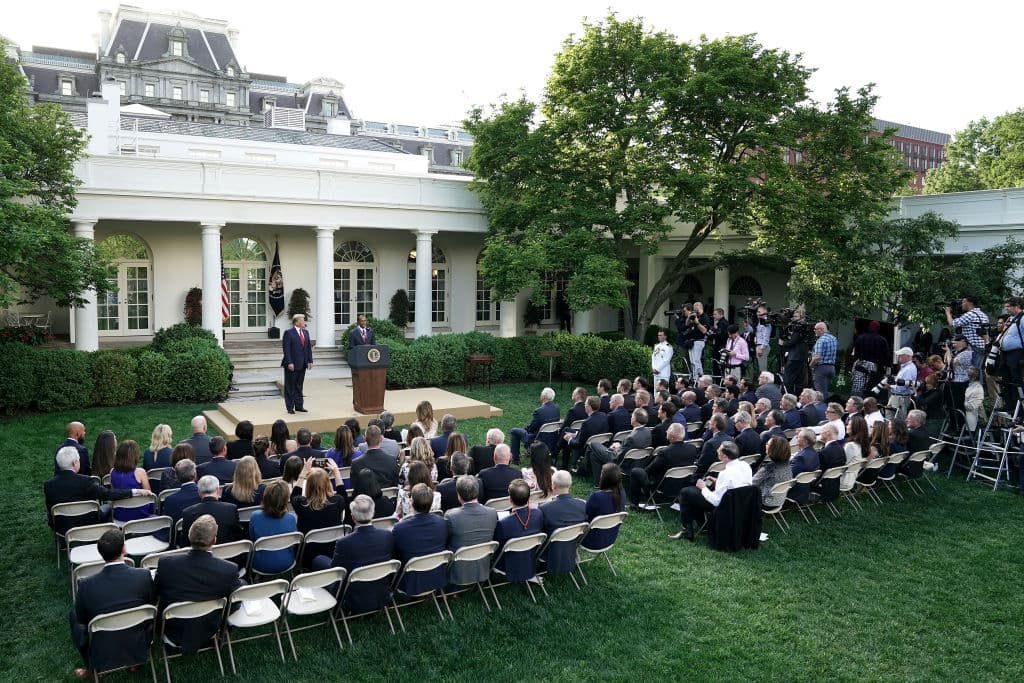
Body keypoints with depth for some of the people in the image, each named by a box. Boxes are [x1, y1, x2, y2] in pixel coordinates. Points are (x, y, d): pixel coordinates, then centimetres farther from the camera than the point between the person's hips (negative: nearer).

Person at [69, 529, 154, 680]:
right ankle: (135, 662, 34)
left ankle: (91, 669, 29)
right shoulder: (144, 576, -18)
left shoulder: (87, 585, -19)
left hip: (102, 658, -1)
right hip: (139, 651, 1)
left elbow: (81, 619, 0)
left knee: (74, 614, 22)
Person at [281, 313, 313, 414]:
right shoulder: (288, 333, -9)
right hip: (292, 365, -6)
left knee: (299, 386, 13)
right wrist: (289, 363, -18)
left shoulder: (305, 332, 12)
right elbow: (286, 349, -13)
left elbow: (309, 347, 13)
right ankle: (290, 407, 9)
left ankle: (299, 406, 20)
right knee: (290, 387, 3)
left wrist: (310, 361, 5)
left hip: (302, 364, 6)